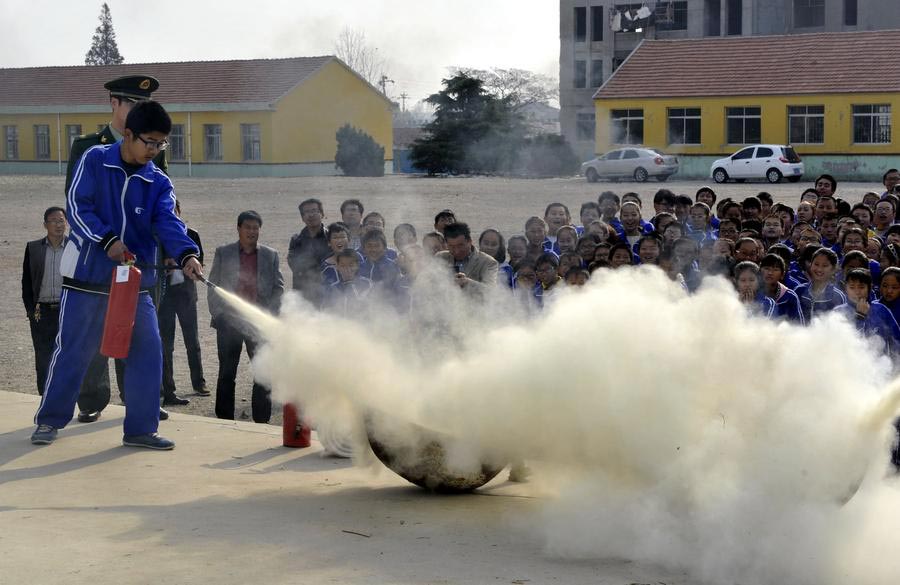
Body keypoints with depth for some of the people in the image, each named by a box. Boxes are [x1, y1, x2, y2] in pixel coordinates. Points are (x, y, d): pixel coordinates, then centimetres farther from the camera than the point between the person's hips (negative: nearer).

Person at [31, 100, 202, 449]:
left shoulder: (158, 183, 3)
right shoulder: (94, 161, -4)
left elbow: (167, 223, -12)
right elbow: (76, 206, -10)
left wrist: (186, 255, -32)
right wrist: (107, 240, -24)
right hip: (87, 278, -3)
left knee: (147, 352, -1)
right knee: (73, 351, 4)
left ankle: (140, 428, 9)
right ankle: (49, 420, 21)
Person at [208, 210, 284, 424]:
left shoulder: (270, 255, 12)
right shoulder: (223, 253, 10)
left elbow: (278, 287, 10)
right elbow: (213, 287, 9)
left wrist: (270, 314, -3)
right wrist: (218, 313, -1)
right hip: (229, 320, -1)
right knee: (227, 373, 2)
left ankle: (262, 420, 4)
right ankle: (225, 420, 8)